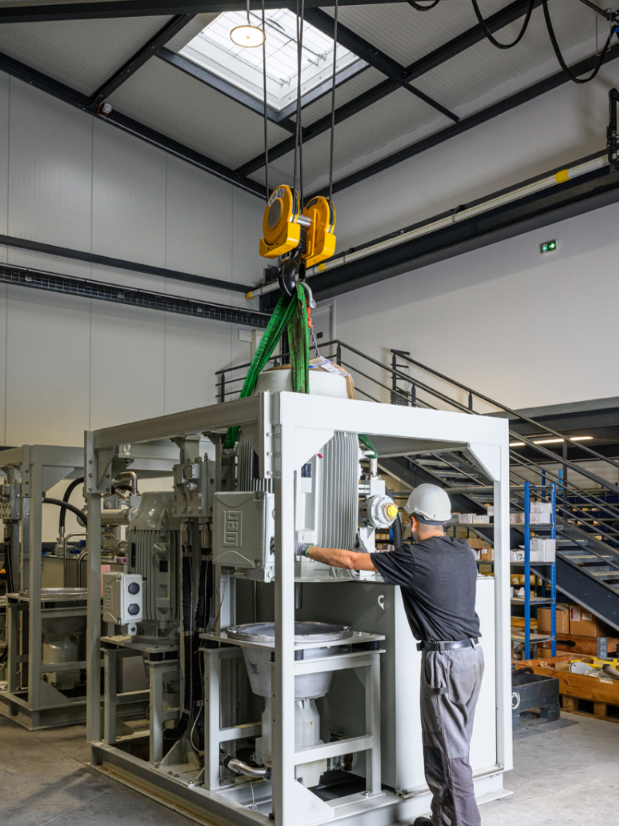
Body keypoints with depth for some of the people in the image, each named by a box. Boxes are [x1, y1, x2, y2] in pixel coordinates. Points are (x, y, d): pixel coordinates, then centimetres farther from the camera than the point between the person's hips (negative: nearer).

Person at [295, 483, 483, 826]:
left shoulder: (415, 558, -14)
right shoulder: (463, 551, 8)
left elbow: (350, 560, -9)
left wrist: (305, 549, 2)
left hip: (445, 659, -8)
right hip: (473, 654, 8)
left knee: (451, 750, 1)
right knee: (453, 744, 17)